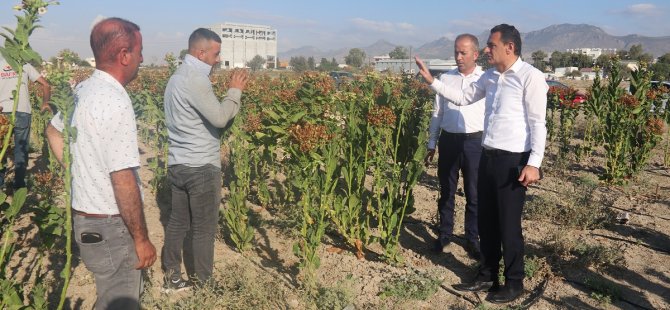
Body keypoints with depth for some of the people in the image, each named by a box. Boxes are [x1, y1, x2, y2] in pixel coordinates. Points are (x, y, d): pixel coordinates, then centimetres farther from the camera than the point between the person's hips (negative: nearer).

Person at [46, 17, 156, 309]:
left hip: (85, 217, 9)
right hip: (110, 227, -9)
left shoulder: (82, 91, 5)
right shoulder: (115, 102, -24)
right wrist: (141, 239, -16)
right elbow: (123, 181, -25)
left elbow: (53, 131, 24)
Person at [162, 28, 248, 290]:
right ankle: (201, 284, 15)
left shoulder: (178, 76, 13)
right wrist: (235, 90, -10)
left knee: (177, 222, 16)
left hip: (178, 164, 10)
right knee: (203, 229, 3)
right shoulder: (195, 79, -19)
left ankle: (172, 276, 27)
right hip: (201, 167, -10)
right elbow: (219, 118, -21)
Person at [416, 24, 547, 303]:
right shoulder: (490, 76, 11)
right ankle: (487, 276, 33)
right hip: (488, 155, 8)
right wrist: (431, 80, 15)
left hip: (513, 159, -8)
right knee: (486, 220, 16)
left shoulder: (530, 77, -13)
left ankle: (514, 283, 22)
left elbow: (538, 123, -15)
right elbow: (463, 97, 21)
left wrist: (534, 163, -20)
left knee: (508, 225, 3)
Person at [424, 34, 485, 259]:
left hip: (475, 142, -2)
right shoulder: (445, 78, 7)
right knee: (446, 191, 11)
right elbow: (437, 113, 11)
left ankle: (472, 239, 22)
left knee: (474, 194, 7)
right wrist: (431, 144, 10)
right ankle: (444, 234, 26)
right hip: (449, 140, 2)